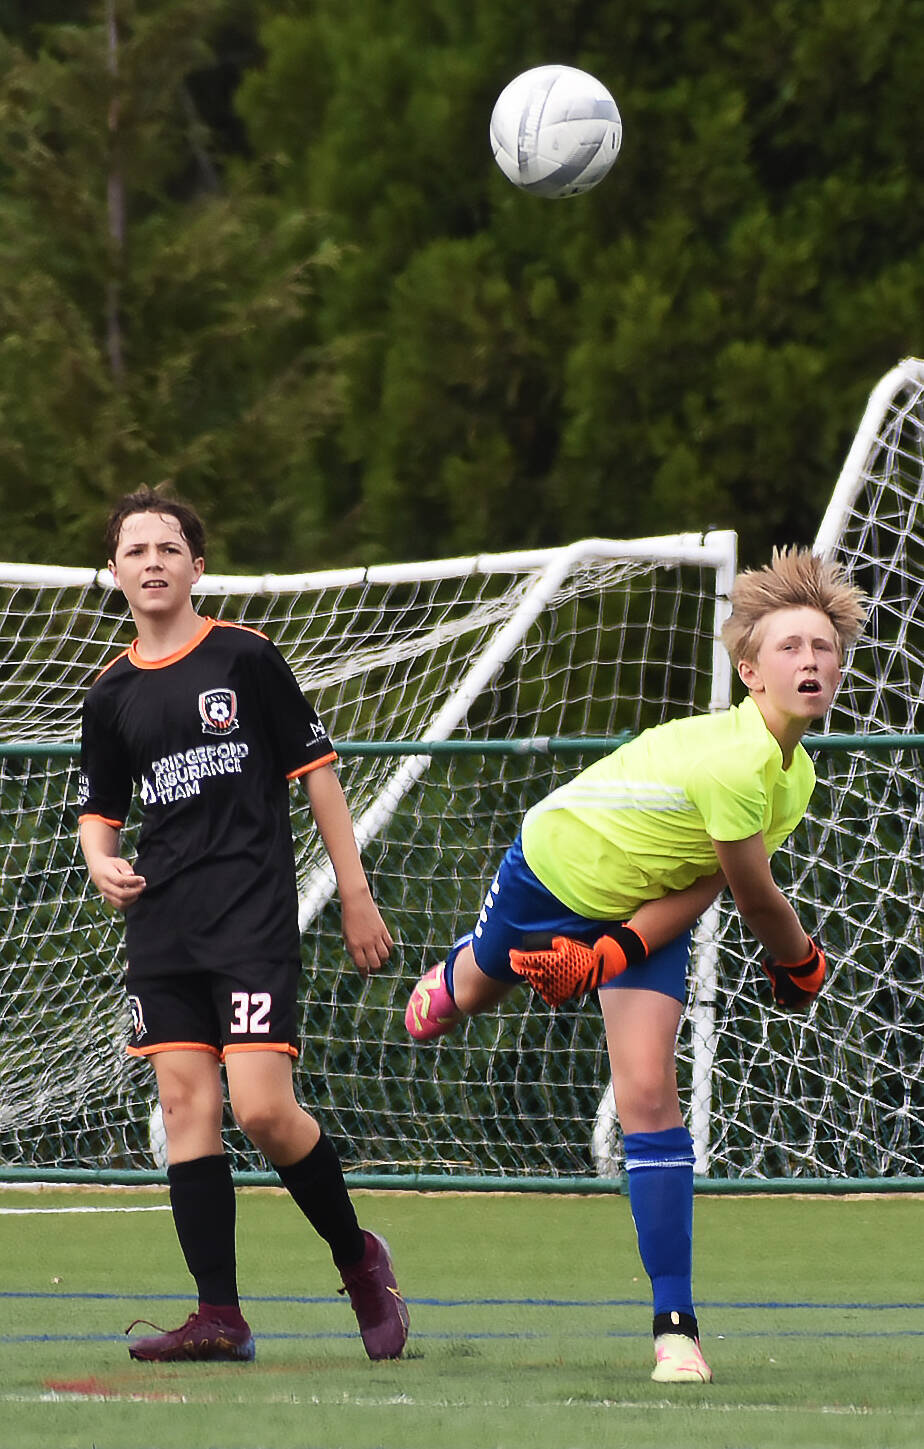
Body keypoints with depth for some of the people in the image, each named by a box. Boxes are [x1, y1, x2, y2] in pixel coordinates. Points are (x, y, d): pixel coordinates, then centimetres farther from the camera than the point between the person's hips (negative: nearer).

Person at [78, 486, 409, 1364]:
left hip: (253, 913, -5)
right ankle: (220, 1317, -2)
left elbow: (315, 770, 3)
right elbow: (99, 808, 21)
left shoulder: (243, 658, 0)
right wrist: (102, 863, -2)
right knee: (185, 1102, -3)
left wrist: (355, 894, 0)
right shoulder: (112, 694, 12)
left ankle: (357, 1258, 10)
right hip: (162, 922, 5)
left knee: (263, 1109, -14)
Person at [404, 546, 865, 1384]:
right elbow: (758, 898, -26)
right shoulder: (736, 760, -40)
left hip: (648, 911, 4)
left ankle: (675, 1325, -10)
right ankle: (451, 980, 69)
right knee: (475, 990, 26)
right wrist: (800, 962, -6)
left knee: (649, 1092, -12)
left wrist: (616, 952, -29)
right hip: (555, 867, -4)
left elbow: (702, 887, -14)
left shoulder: (795, 777, -14)